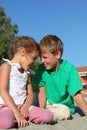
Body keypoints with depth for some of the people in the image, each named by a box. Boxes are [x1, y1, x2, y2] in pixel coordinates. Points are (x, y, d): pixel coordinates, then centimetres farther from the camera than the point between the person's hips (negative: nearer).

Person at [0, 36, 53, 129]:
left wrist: (26, 106, -9)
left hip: (23, 106, 6)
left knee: (48, 116, -17)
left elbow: (30, 93, 15)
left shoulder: (26, 73, 20)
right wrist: (16, 112, -20)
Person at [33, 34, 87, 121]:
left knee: (63, 112, -34)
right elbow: (42, 92, -7)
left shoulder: (69, 69, -20)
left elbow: (76, 95, -22)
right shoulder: (42, 68, -8)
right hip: (47, 103, 3)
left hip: (63, 105, -3)